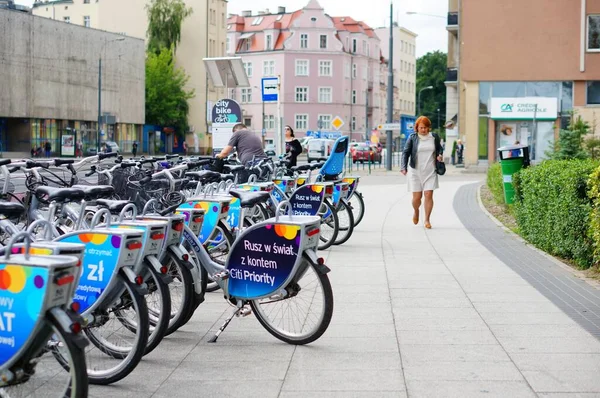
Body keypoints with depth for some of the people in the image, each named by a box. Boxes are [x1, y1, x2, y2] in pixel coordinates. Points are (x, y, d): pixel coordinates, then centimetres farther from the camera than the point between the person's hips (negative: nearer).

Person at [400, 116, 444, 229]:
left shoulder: (434, 137, 5)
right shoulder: (412, 138, -2)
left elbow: (439, 148, 22)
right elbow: (406, 152, -6)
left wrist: (439, 155, -1)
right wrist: (404, 167, -19)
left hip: (430, 171, 1)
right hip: (415, 171, -1)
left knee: (429, 195, -7)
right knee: (416, 197, -2)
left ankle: (427, 220, 5)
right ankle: (416, 211, 32)